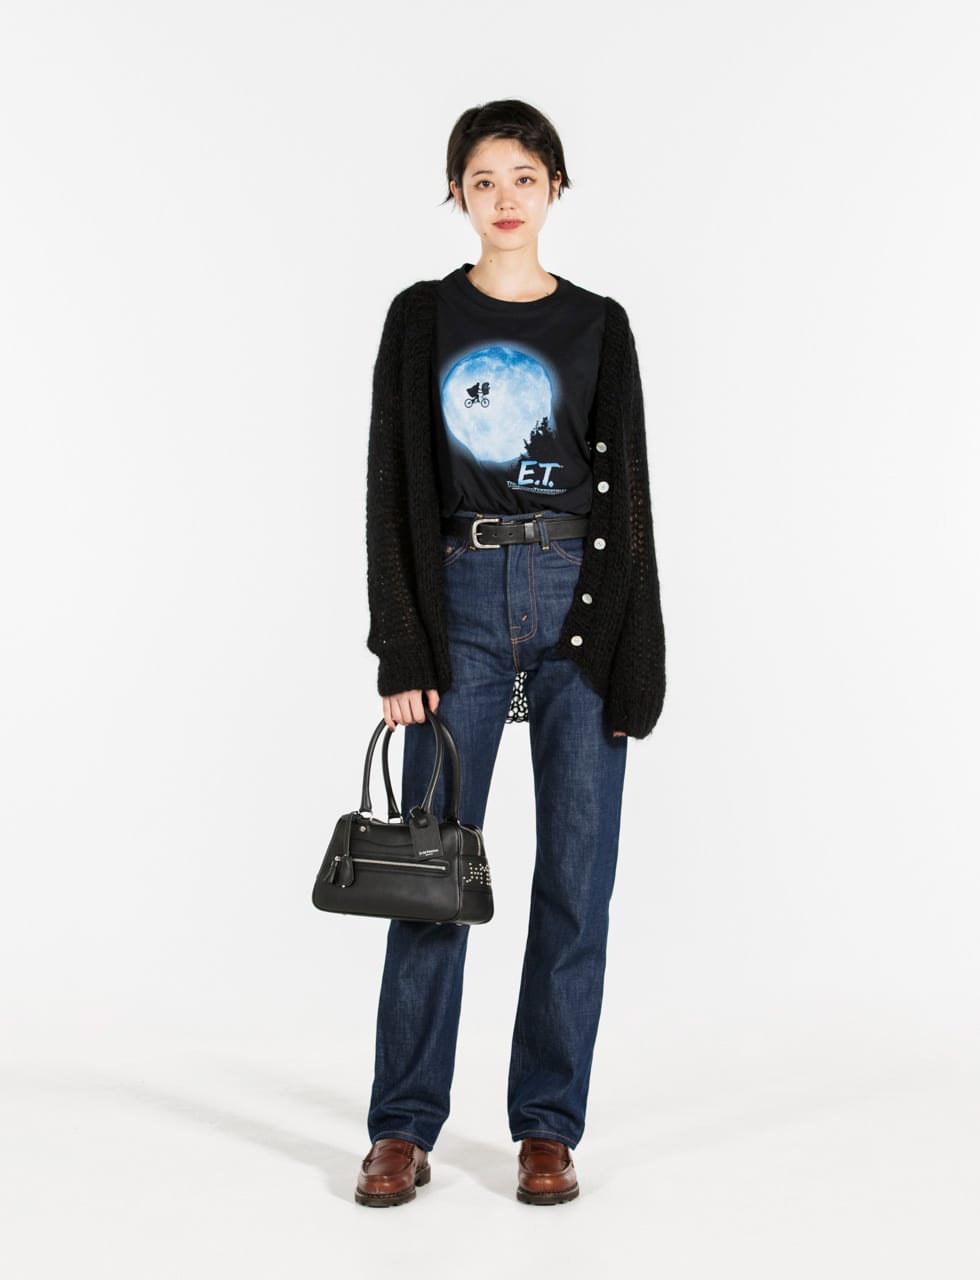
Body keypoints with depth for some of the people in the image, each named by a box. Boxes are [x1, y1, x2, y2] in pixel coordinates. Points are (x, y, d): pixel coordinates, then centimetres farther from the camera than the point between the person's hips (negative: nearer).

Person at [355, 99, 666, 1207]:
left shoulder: (598, 327, 8)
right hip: (461, 598, -1)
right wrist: (401, 649, -6)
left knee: (576, 874, 2)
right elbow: (392, 489, 2)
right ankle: (403, 1130, 9)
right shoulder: (421, 319, 6)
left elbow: (626, 492, 5)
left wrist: (634, 656, -2)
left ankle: (548, 1127, 13)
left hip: (579, 600, 1)